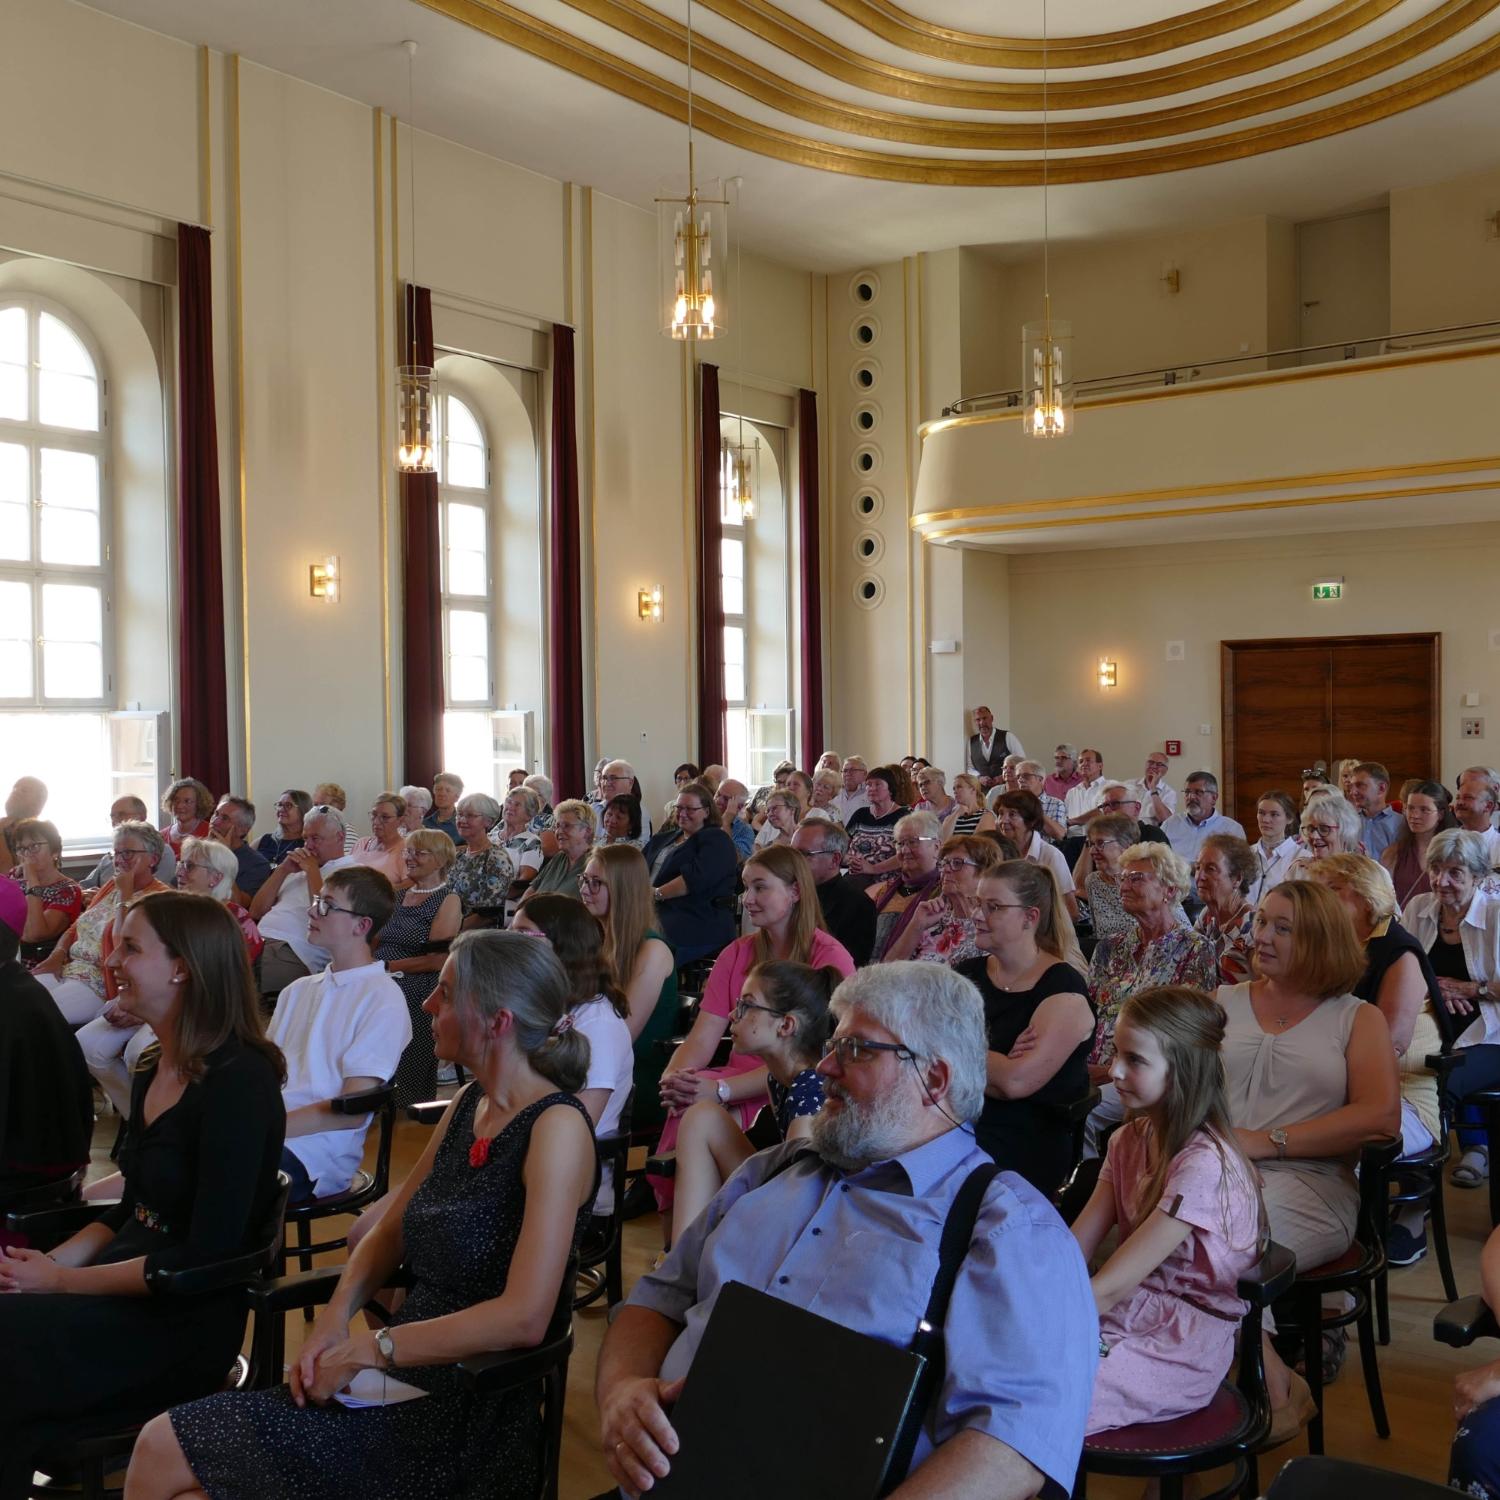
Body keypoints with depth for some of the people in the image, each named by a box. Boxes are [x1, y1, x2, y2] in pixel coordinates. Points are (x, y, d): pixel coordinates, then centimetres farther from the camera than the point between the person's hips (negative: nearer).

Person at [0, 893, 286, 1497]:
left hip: (183, 1322, -7)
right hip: (125, 1294, 7)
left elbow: (207, 1255, -19)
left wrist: (63, 1281, -14)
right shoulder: (154, 1070, 10)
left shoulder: (238, 1081, -17)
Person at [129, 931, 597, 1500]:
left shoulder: (556, 1126, -17)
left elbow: (524, 1316, -24)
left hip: (465, 1413, -7)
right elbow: (389, 1231, 17)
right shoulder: (469, 1105, 9)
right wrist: (334, 1319, -2)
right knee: (160, 1447, -5)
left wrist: (371, 1347, -16)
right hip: (398, 1382, 7)